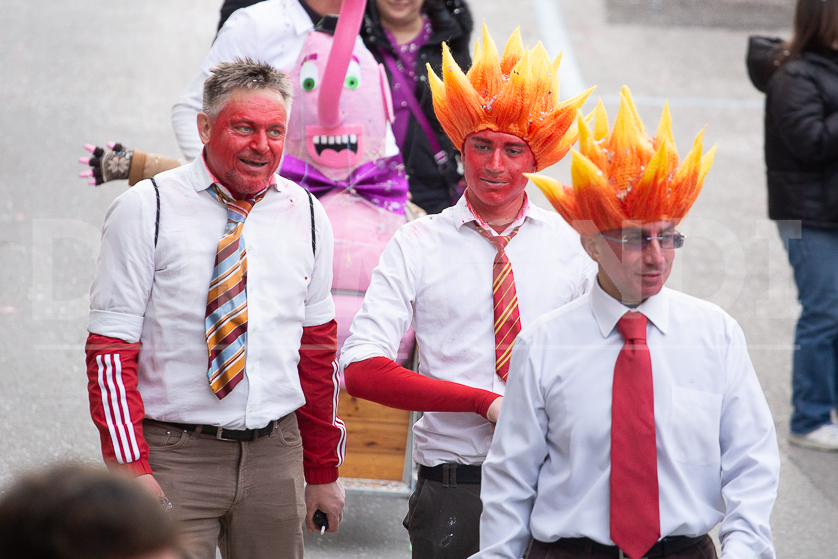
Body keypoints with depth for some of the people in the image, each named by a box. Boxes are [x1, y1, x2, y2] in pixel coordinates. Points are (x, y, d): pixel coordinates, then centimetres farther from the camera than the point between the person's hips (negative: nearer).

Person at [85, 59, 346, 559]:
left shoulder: (307, 216, 9)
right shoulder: (146, 210, -4)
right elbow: (111, 349, -7)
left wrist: (323, 471, 16)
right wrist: (130, 469, -15)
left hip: (275, 454, 4)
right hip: (175, 456, -4)